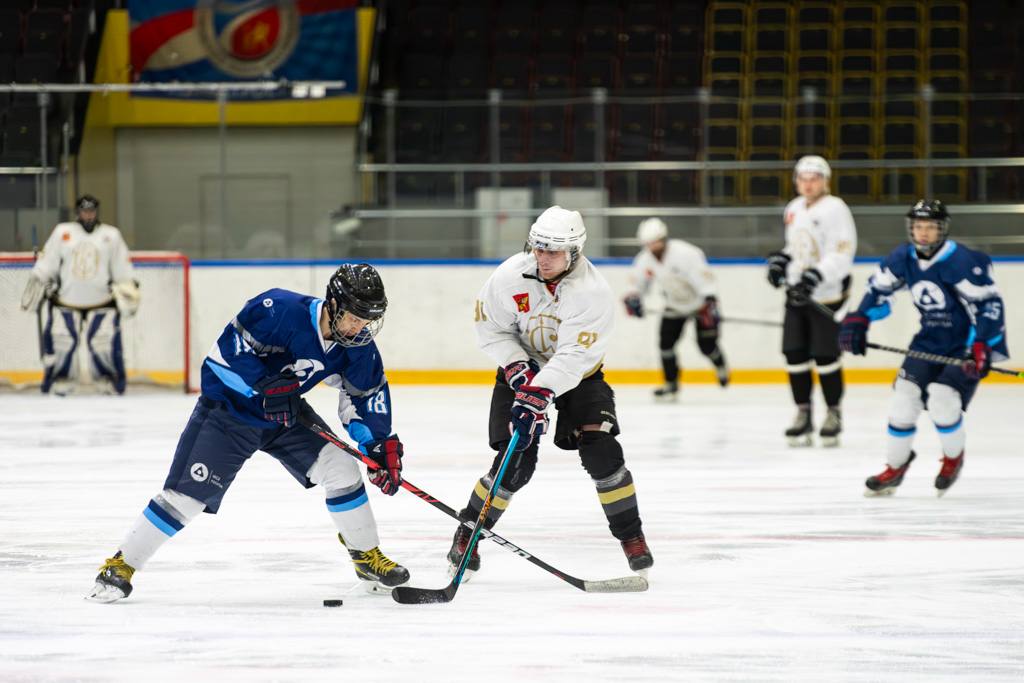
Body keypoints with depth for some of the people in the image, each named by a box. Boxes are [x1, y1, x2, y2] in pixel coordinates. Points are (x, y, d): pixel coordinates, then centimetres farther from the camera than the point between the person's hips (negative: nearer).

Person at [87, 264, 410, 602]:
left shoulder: (356, 344, -11)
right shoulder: (281, 310, -31)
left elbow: (367, 393, 2)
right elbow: (230, 348, -28)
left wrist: (381, 443, -8)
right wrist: (266, 386, -36)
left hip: (286, 413, 5)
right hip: (227, 408, -5)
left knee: (340, 466, -9)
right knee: (186, 494, -12)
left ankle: (367, 555, 11)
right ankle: (120, 565, 0)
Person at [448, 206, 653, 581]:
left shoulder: (593, 292, -28)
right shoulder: (511, 275, -21)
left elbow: (574, 356, -34)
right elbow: (491, 328, -8)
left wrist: (539, 395, -43)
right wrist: (517, 367, -21)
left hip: (577, 376, -1)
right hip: (522, 370, 1)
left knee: (601, 450, -17)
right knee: (516, 462, -11)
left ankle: (631, 536, -1)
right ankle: (466, 536, 6)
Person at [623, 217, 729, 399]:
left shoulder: (685, 253, -31)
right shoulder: (645, 259, -12)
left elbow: (703, 277, -32)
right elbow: (638, 282, 2)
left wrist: (710, 302, -40)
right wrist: (633, 298, -19)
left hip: (699, 301, -5)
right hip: (675, 305, 5)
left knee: (707, 344, -4)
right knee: (665, 341, -8)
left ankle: (721, 367, 31)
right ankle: (671, 384, 5)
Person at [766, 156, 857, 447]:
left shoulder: (834, 209, -11)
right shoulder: (794, 209, 14)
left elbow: (843, 253, -19)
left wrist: (815, 276, -29)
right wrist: (780, 261, 9)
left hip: (827, 295, -7)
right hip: (796, 294, 7)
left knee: (825, 355, -4)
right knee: (794, 354, 3)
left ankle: (833, 413, 11)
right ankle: (803, 414, 14)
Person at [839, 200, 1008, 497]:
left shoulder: (962, 261, -24)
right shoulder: (903, 258, -4)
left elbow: (989, 304, -23)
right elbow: (879, 288, 13)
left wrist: (981, 348, -31)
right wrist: (857, 322, 4)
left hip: (967, 343, -6)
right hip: (930, 340, 6)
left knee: (942, 399, -20)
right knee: (904, 395, -5)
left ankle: (953, 458, 9)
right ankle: (895, 467, 13)